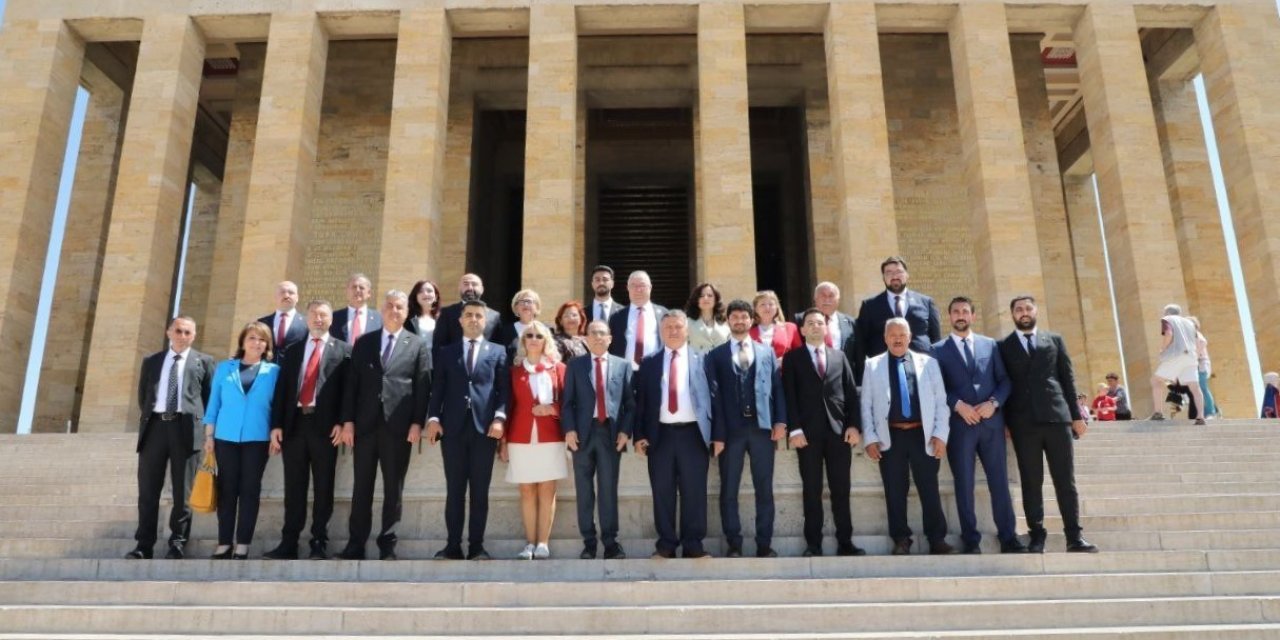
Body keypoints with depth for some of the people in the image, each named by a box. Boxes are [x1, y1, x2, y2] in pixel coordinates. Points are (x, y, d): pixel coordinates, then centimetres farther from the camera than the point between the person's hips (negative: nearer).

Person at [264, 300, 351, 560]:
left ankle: (319, 543, 7)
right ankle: (289, 543, 10)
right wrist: (276, 425, 2)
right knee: (294, 486, 6)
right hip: (294, 423, 3)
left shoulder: (343, 350, 7)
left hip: (325, 425, -3)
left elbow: (347, 389, -1)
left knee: (323, 486, 1)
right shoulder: (293, 350, 17)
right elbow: (282, 389, 11)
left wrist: (341, 422, -11)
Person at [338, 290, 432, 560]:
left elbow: (423, 387, 0)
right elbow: (352, 383, 8)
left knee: (393, 488, 4)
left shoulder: (418, 345, 6)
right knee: (361, 486, 6)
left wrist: (417, 423, -8)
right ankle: (356, 544, 14)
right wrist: (348, 420, 0)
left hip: (399, 426, -2)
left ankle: (387, 545, 12)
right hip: (365, 424, 2)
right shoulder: (363, 343, 12)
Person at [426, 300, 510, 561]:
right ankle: (453, 545, 9)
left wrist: (500, 418, -10)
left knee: (480, 490, 3)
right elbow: (437, 388, 8)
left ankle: (477, 546, 9)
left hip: (485, 427, -1)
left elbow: (504, 389, 3)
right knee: (454, 490, 3)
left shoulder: (498, 351, 12)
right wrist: (433, 417, -5)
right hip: (453, 427, 1)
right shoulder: (447, 351, 16)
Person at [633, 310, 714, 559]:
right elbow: (640, 400, 8)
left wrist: (716, 434, -3)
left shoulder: (701, 359, 5)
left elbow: (712, 396, 3)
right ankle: (666, 545, 15)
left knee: (694, 491, 3)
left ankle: (693, 545, 12)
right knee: (663, 492, 5)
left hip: (693, 433, -1)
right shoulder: (650, 362, 9)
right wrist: (640, 434, -1)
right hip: (661, 434, 1)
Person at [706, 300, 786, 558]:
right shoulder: (716, 355, 7)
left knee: (764, 489, 4)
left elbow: (777, 388, 9)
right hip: (731, 429, -1)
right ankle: (734, 544, 12)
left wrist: (780, 421, -3)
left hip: (762, 427, 1)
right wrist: (717, 433, -7)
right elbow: (714, 395, 0)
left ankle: (764, 544, 12)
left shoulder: (767, 352, 13)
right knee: (729, 491, 3)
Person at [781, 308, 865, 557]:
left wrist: (854, 425, -1)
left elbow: (851, 392, 11)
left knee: (841, 490, 4)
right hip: (808, 432, -2)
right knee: (811, 490, 1)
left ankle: (845, 543, 10)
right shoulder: (792, 357, 8)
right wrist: (795, 429, -11)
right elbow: (789, 395, 0)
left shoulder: (839, 356, 17)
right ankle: (813, 544, 6)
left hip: (839, 430, 2)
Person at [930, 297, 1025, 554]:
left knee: (999, 481, 4)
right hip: (959, 423, -2)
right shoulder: (938, 349, 6)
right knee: (964, 483, 2)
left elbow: (1004, 380, 9)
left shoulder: (990, 344, 13)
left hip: (991, 421, 2)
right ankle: (971, 540, 8)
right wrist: (958, 405, -15)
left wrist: (993, 402, -8)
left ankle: (1008, 538, 12)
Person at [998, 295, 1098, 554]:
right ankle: (1037, 535, 7)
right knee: (1031, 482, 1)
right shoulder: (1003, 346, 10)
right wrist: (1005, 421, 0)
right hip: (1023, 422, -1)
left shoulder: (1054, 340, 15)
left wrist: (1077, 415, 6)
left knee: (1065, 480, 1)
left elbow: (1068, 378, 12)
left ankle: (1074, 537, 6)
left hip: (1057, 417, 1)